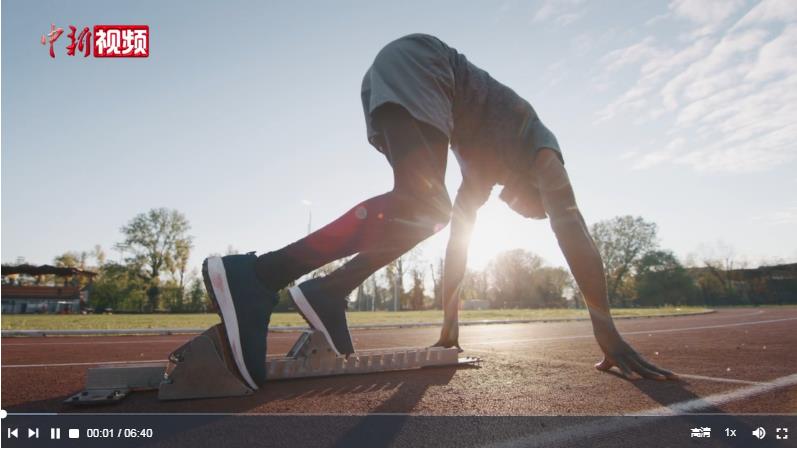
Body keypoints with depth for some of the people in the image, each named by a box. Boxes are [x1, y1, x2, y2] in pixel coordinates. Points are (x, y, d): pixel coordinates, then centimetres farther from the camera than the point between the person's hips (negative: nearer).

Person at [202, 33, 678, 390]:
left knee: (425, 210, 7)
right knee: (421, 207, -23)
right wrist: (607, 331, -5)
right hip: (415, 60, -8)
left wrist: (450, 322, 26)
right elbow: (571, 226, -3)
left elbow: (460, 236, 26)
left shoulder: (488, 169, 29)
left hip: (389, 77, 8)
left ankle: (328, 292, -6)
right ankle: (259, 275, -32)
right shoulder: (542, 151, 12)